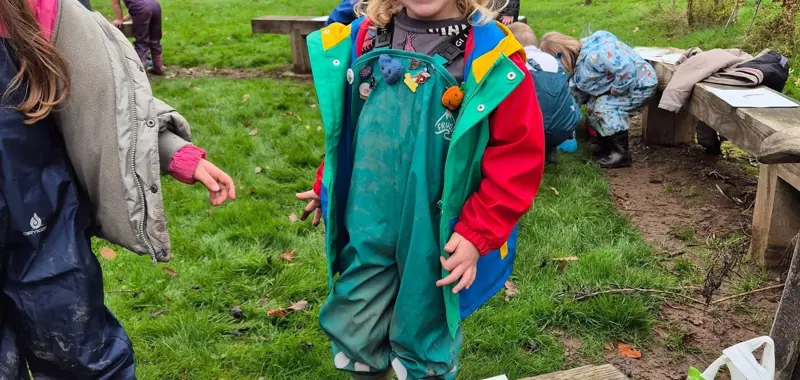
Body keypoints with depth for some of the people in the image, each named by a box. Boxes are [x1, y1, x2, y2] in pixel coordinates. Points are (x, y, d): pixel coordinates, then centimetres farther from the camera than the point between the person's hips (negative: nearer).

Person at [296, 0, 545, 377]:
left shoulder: (489, 54, -15)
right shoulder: (364, 38, 0)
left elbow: (519, 154, -14)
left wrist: (478, 233, -16)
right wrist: (326, 187, 20)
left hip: (436, 239, -4)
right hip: (367, 230, 4)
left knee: (425, 340, 16)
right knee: (353, 336, 18)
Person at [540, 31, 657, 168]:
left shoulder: (592, 55, -32)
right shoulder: (580, 59, 1)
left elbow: (626, 68, -39)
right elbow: (582, 89, 13)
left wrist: (615, 90, -25)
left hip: (642, 84, -10)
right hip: (626, 83, 10)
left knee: (606, 107, -21)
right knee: (594, 104, 6)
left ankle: (622, 154, -12)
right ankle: (605, 146, 20)